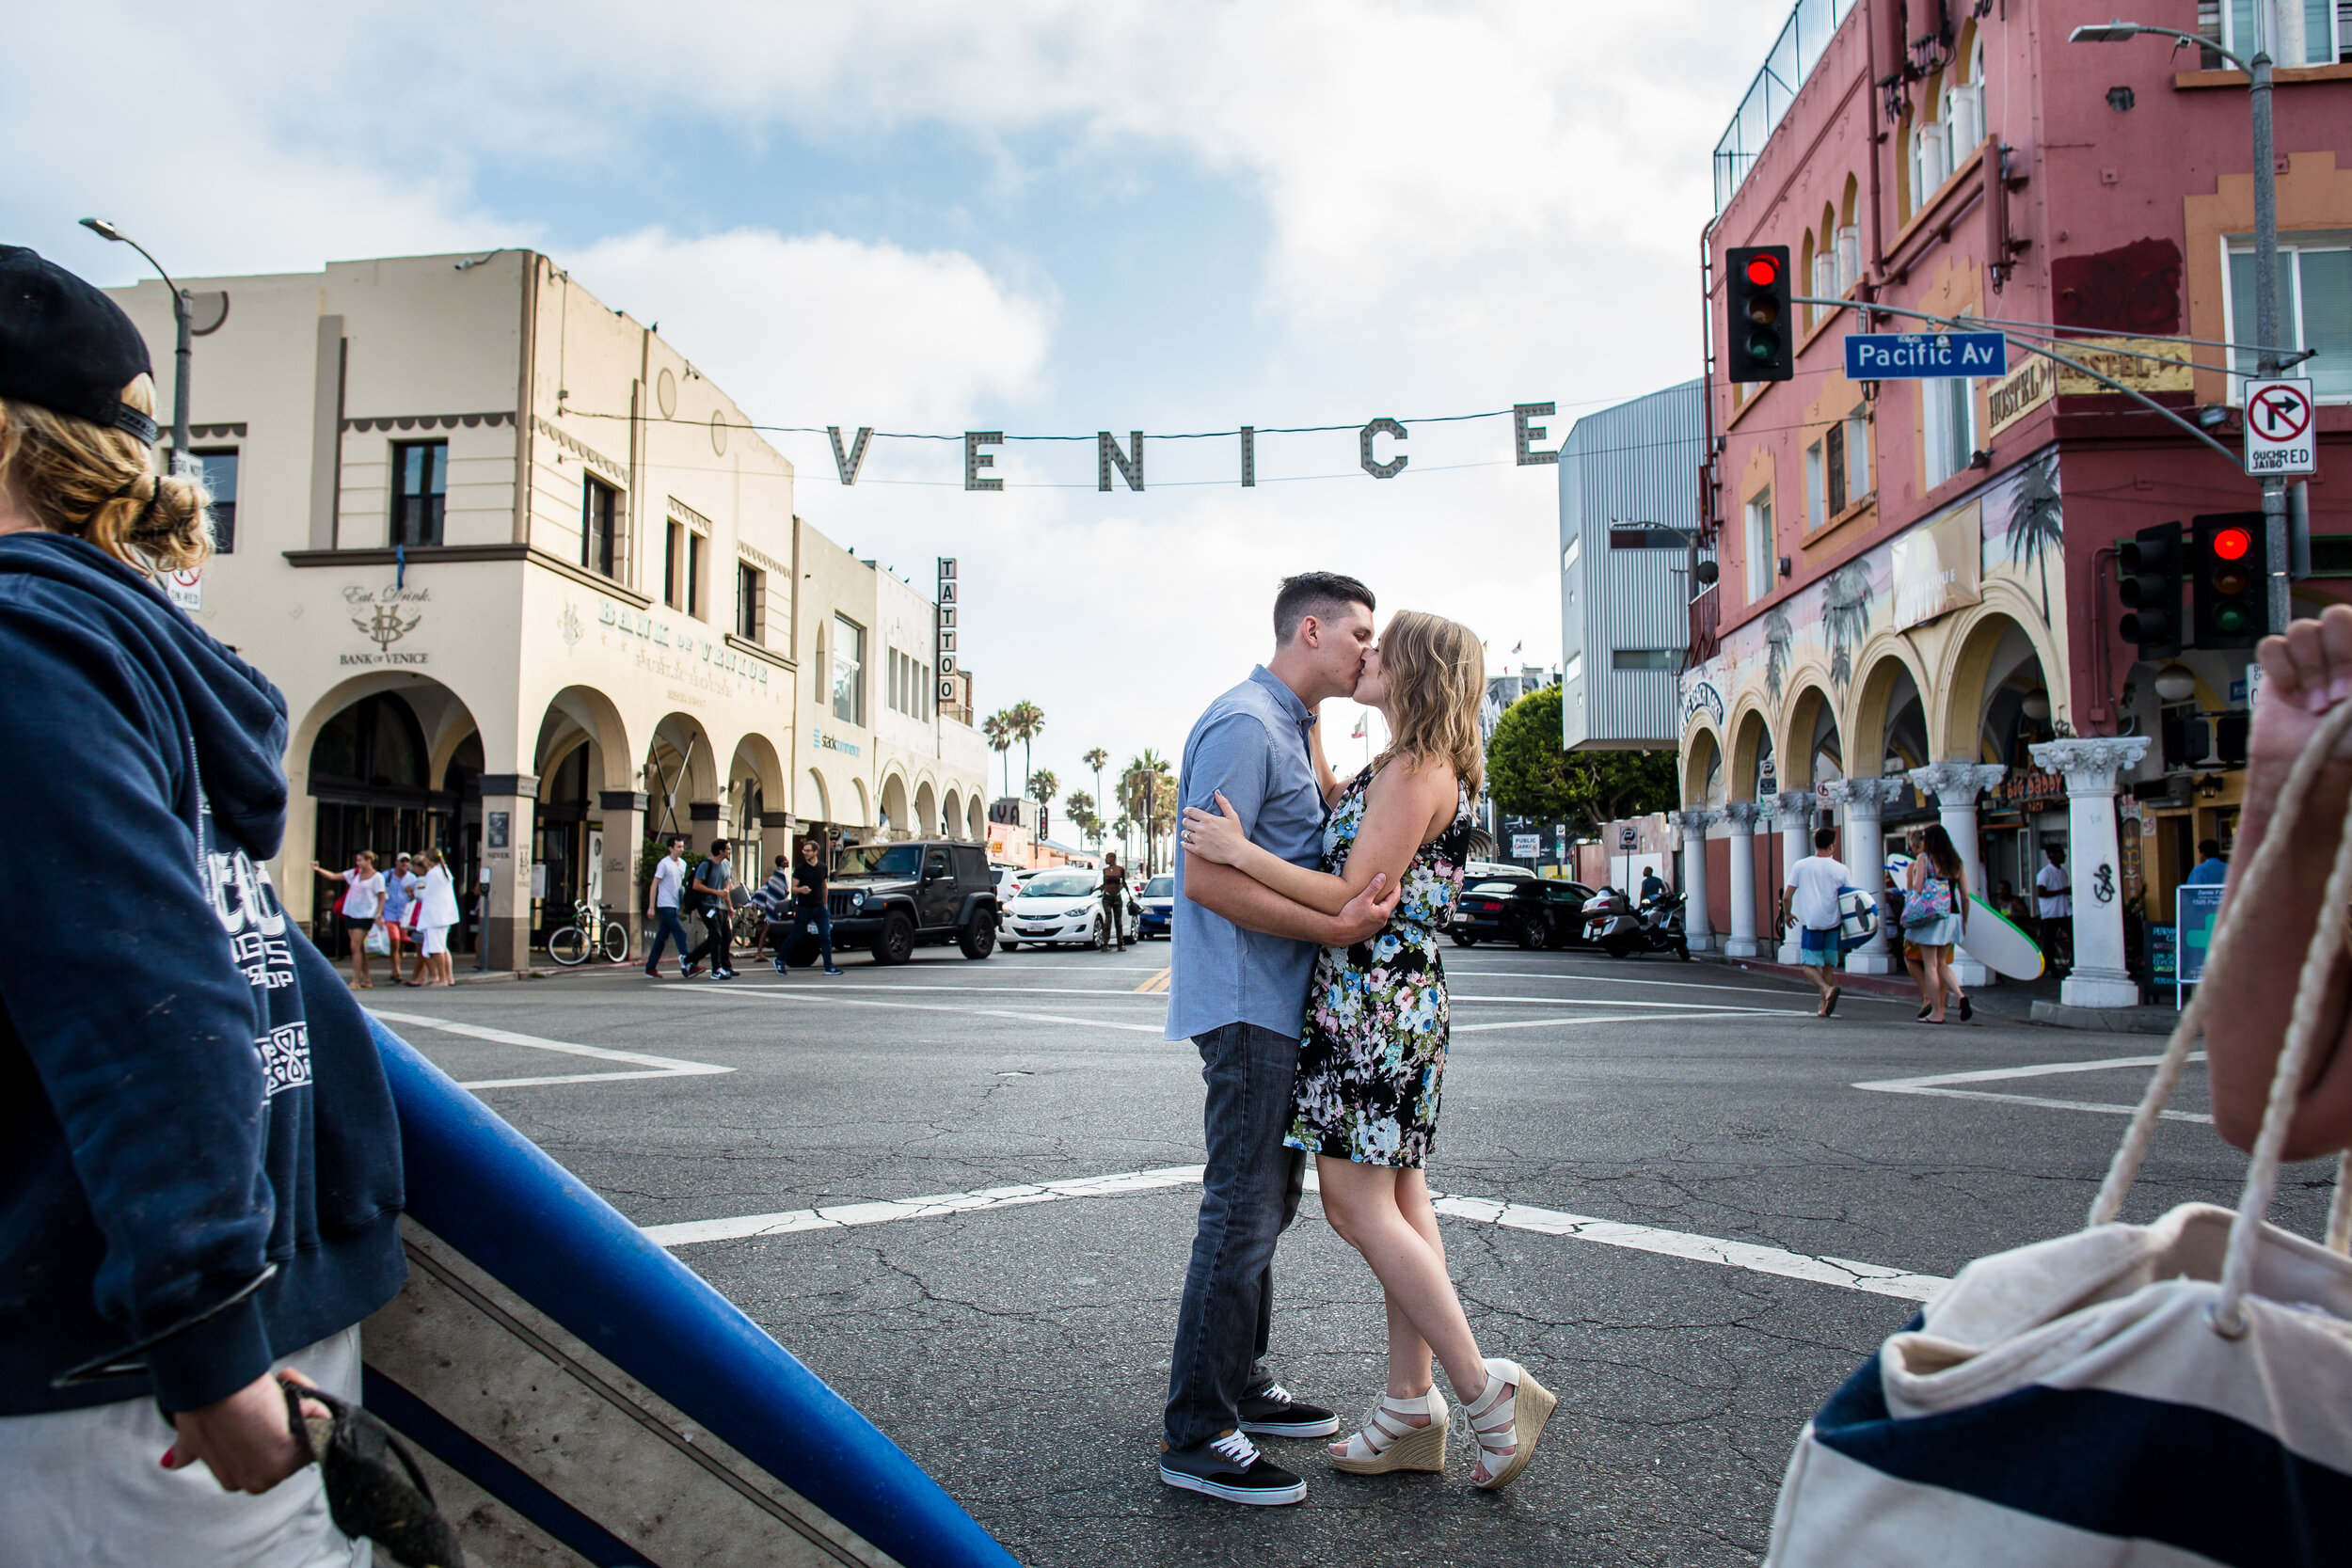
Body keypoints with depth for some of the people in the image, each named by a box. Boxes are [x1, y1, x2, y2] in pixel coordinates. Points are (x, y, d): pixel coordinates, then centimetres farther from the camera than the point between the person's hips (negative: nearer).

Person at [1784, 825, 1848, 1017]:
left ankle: (1827, 988, -26)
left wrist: (1788, 914, 19)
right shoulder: (1839, 868, 0)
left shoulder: (1800, 866, 0)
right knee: (1827, 965, 14)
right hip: (1833, 922, 2)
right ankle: (1824, 1006, 11)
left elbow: (1787, 897, -1)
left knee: (1809, 965, 2)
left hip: (1811, 923, -2)